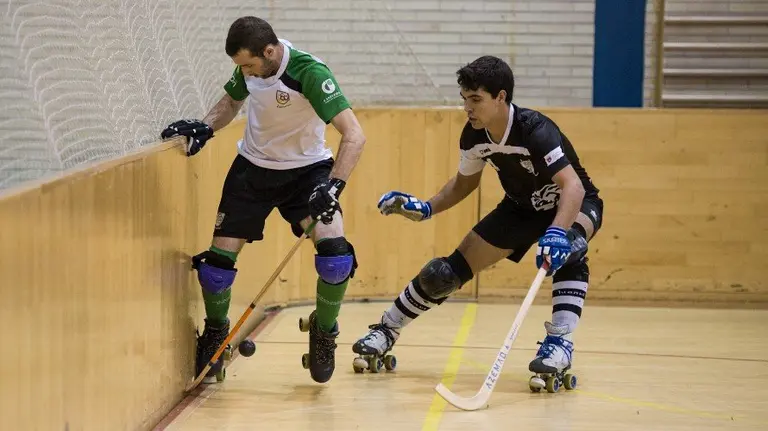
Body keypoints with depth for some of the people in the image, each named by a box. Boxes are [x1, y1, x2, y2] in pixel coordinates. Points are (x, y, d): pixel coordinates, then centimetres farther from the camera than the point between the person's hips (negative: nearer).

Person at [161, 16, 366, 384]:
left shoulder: (309, 73, -29)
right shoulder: (248, 65, -11)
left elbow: (354, 136, -32)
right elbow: (232, 100, 13)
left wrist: (334, 185, -43)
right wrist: (206, 127, -6)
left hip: (306, 169, -4)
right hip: (253, 168, 4)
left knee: (335, 254, -23)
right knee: (218, 259, -2)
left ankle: (324, 332, 4)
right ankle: (215, 333, 27)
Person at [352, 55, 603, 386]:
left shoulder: (535, 131, -36)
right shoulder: (474, 135, -15)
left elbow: (573, 186, -47)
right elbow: (464, 182, 6)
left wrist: (556, 233, -64)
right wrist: (426, 208, -9)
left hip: (574, 206, -6)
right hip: (521, 208, 6)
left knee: (567, 249, -41)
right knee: (449, 271, -1)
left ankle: (560, 343, -40)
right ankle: (387, 330, 16)